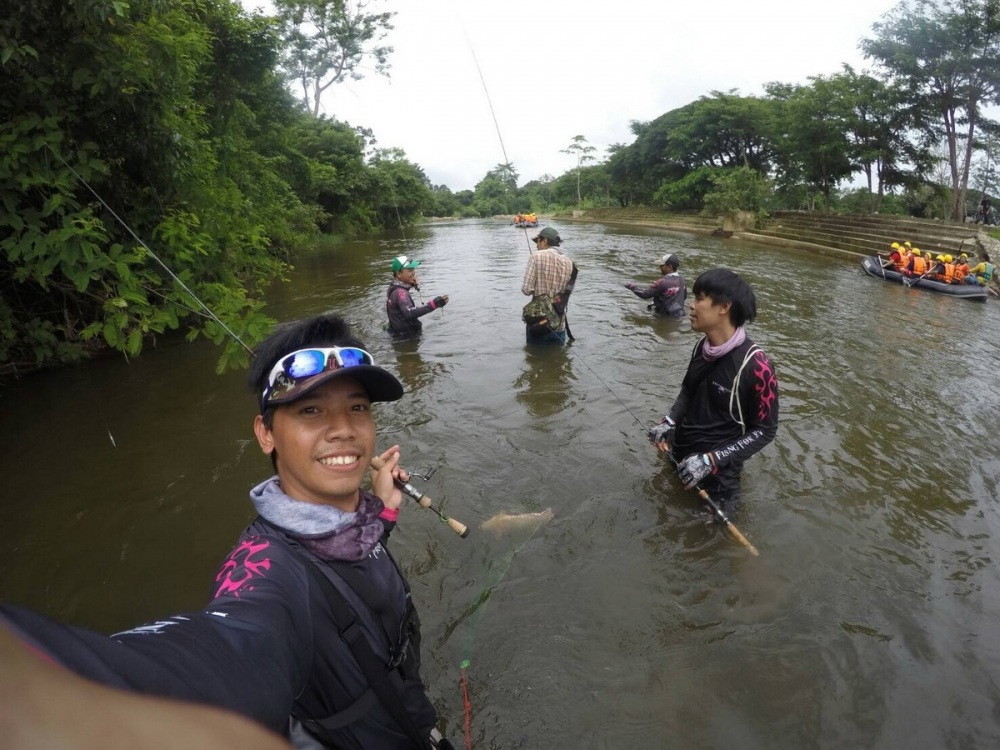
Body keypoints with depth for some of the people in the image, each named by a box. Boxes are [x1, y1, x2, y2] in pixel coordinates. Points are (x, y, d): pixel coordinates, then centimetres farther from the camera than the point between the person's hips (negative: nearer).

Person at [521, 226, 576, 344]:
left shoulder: (537, 256, -10)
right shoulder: (569, 262, 7)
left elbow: (526, 289, -12)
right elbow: (567, 290, 12)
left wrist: (537, 289, 8)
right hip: (559, 324, 4)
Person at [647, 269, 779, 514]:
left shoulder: (755, 365, -27)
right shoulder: (702, 346, -7)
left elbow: (764, 431, -19)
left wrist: (711, 461, -27)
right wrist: (669, 423, -8)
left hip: (717, 474, -6)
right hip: (680, 455, 6)